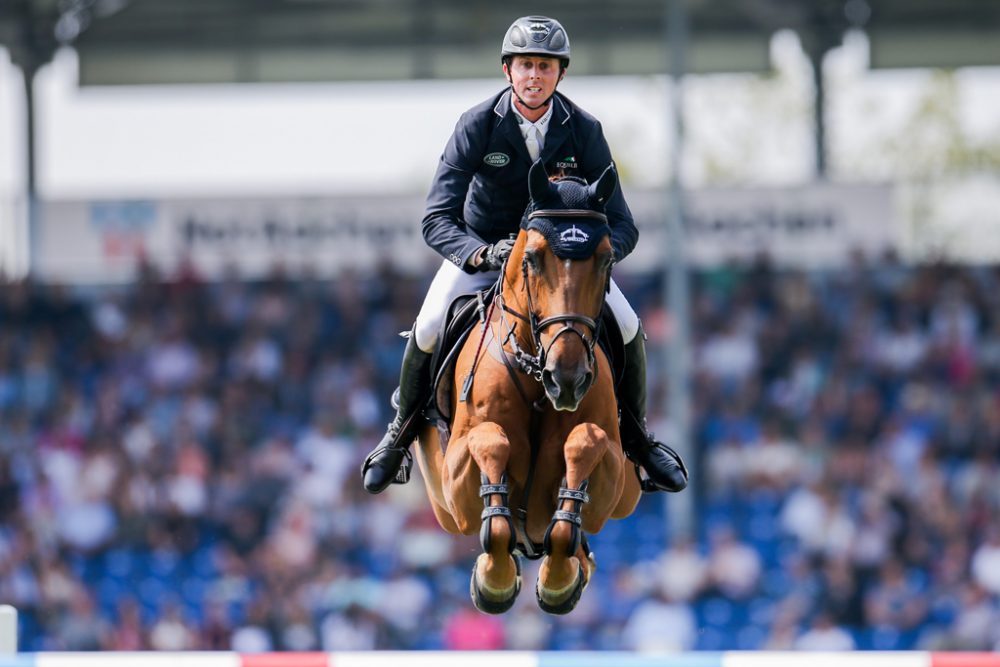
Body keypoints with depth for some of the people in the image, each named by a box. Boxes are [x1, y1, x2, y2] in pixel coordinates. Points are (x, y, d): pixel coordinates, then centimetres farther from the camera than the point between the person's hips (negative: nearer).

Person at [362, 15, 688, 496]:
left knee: (628, 327, -16)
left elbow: (621, 225, -17)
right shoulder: (477, 126, -23)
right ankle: (402, 430, 5)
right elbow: (437, 221, -27)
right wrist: (481, 255, -48)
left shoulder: (584, 131, -18)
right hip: (481, 245, -1)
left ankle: (636, 437, 9)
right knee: (428, 329, -23)